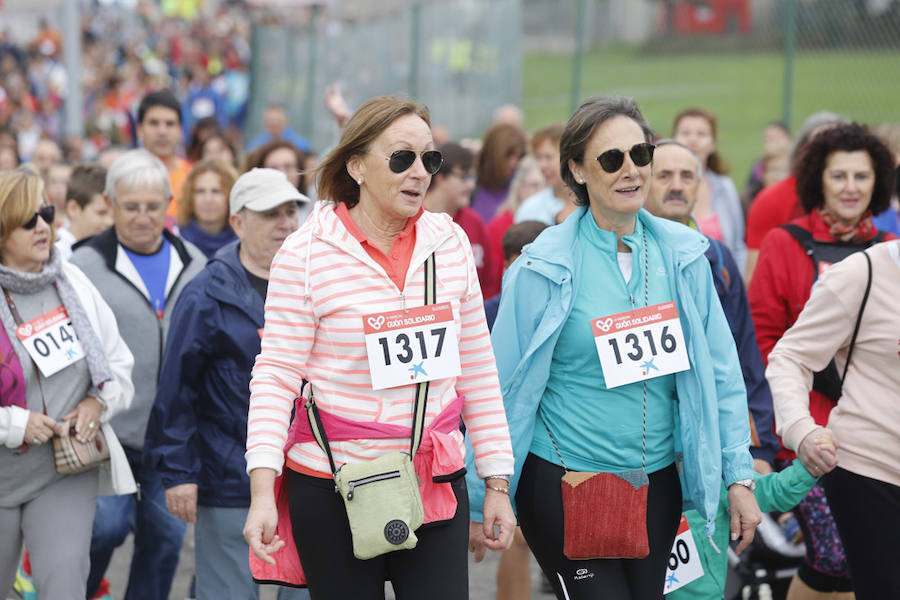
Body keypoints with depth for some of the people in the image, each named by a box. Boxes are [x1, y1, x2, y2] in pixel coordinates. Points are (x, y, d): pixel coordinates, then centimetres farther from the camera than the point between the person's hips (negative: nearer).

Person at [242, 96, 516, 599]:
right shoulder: (306, 255, -6)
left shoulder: (451, 243, 5)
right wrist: (262, 491, -17)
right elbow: (276, 376, -7)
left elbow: (478, 371, 10)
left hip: (437, 482, 3)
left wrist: (497, 482, 8)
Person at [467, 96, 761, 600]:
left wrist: (739, 476, 3)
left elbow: (720, 373, 7)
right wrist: (482, 501, -2)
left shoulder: (682, 254, 2)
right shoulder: (545, 268, -9)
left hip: (655, 483, 4)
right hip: (563, 483, -4)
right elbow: (505, 389, -4)